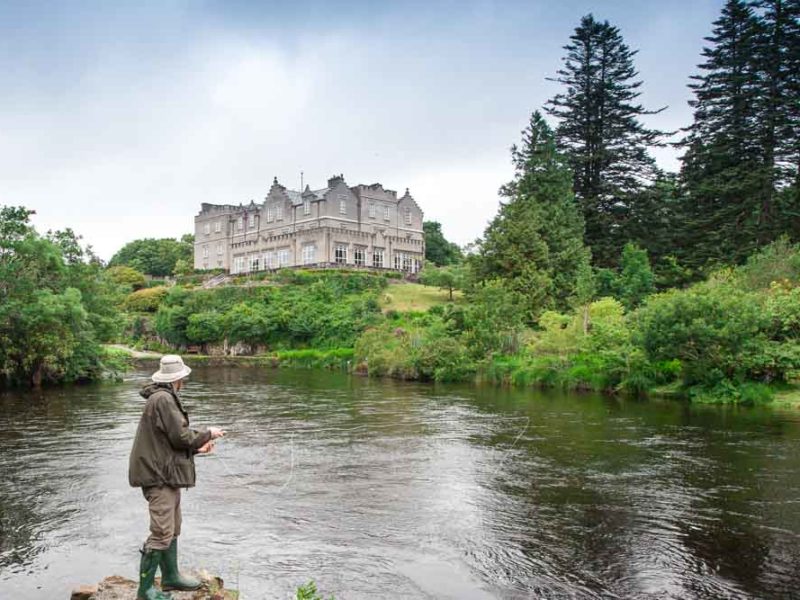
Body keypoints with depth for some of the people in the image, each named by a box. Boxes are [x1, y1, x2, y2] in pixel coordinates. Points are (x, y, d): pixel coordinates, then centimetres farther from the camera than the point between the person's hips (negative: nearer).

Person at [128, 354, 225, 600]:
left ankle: (170, 576, 30)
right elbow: (181, 436, -19)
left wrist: (197, 447, 14)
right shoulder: (163, 399, -18)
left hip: (166, 473, 11)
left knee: (172, 528, 19)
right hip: (160, 475, -11)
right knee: (162, 533, -7)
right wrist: (208, 433, -4)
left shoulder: (164, 398, 15)